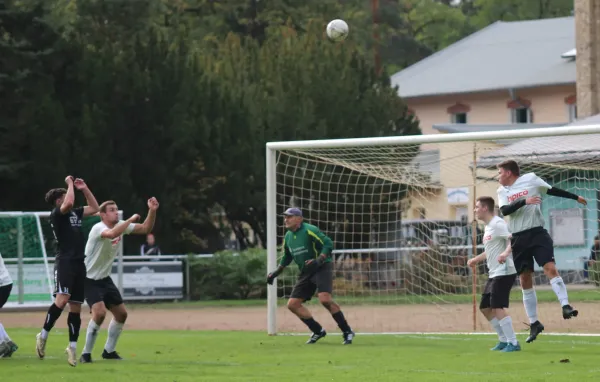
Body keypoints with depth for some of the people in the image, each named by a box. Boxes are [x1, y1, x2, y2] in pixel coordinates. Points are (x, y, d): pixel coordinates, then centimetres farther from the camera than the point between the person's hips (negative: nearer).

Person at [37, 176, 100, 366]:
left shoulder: (75, 213, 17)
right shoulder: (56, 214, -5)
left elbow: (94, 208, 27)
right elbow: (69, 203, -25)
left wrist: (84, 189, 19)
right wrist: (70, 184, -10)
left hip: (79, 263, 7)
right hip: (65, 262, -7)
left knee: (76, 306, 7)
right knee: (62, 300, -23)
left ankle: (72, 347, 11)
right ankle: (43, 335, -11)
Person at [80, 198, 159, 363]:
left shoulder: (120, 225, 0)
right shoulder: (98, 228, -24)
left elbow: (146, 229, 2)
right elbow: (112, 233, -47)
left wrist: (152, 211, -14)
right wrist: (131, 219, -38)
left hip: (105, 278, 9)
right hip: (89, 279, -9)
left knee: (121, 313, 10)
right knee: (100, 312, -24)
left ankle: (109, 351, 25)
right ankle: (86, 354, -13)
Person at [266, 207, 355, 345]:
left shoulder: (309, 230, -15)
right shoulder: (288, 237, 9)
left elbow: (328, 244, -19)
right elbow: (287, 257, 25)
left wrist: (319, 260, -31)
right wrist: (276, 272, 20)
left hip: (322, 268, -8)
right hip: (306, 272, 8)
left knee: (325, 299, -28)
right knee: (292, 304, 1)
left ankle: (347, 331, -15)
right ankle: (318, 331, 12)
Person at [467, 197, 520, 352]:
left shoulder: (498, 224, -13)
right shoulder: (488, 227, 18)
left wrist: (506, 253, -42)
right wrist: (476, 259, 38)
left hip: (504, 272, -10)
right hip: (494, 274, 10)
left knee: (497, 307, -16)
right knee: (485, 307, 12)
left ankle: (513, 343, -13)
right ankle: (504, 339, 20)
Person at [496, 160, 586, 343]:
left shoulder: (530, 179, 3)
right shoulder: (502, 191, 10)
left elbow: (552, 190, 15)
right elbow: (504, 210, -8)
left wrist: (575, 197, 23)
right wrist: (524, 201, -22)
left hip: (537, 233, -3)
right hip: (518, 239, 3)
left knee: (550, 268, -23)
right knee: (525, 280, 5)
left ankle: (565, 306, -29)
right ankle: (534, 323, 12)